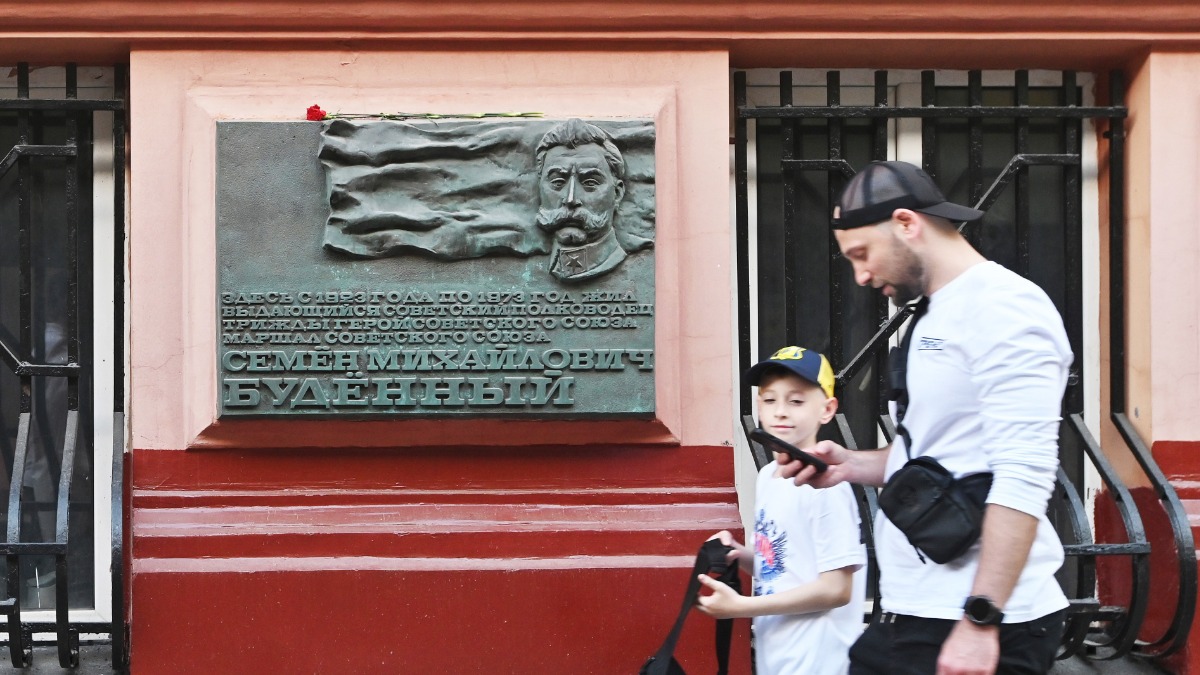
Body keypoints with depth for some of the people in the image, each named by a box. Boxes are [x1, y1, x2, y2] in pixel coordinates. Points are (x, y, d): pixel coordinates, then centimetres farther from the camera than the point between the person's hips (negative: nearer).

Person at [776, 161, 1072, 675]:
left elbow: (1023, 477, -21)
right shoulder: (937, 317, 17)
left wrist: (980, 620, -24)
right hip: (916, 614, 9)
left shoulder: (1003, 305, -13)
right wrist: (852, 466, 10)